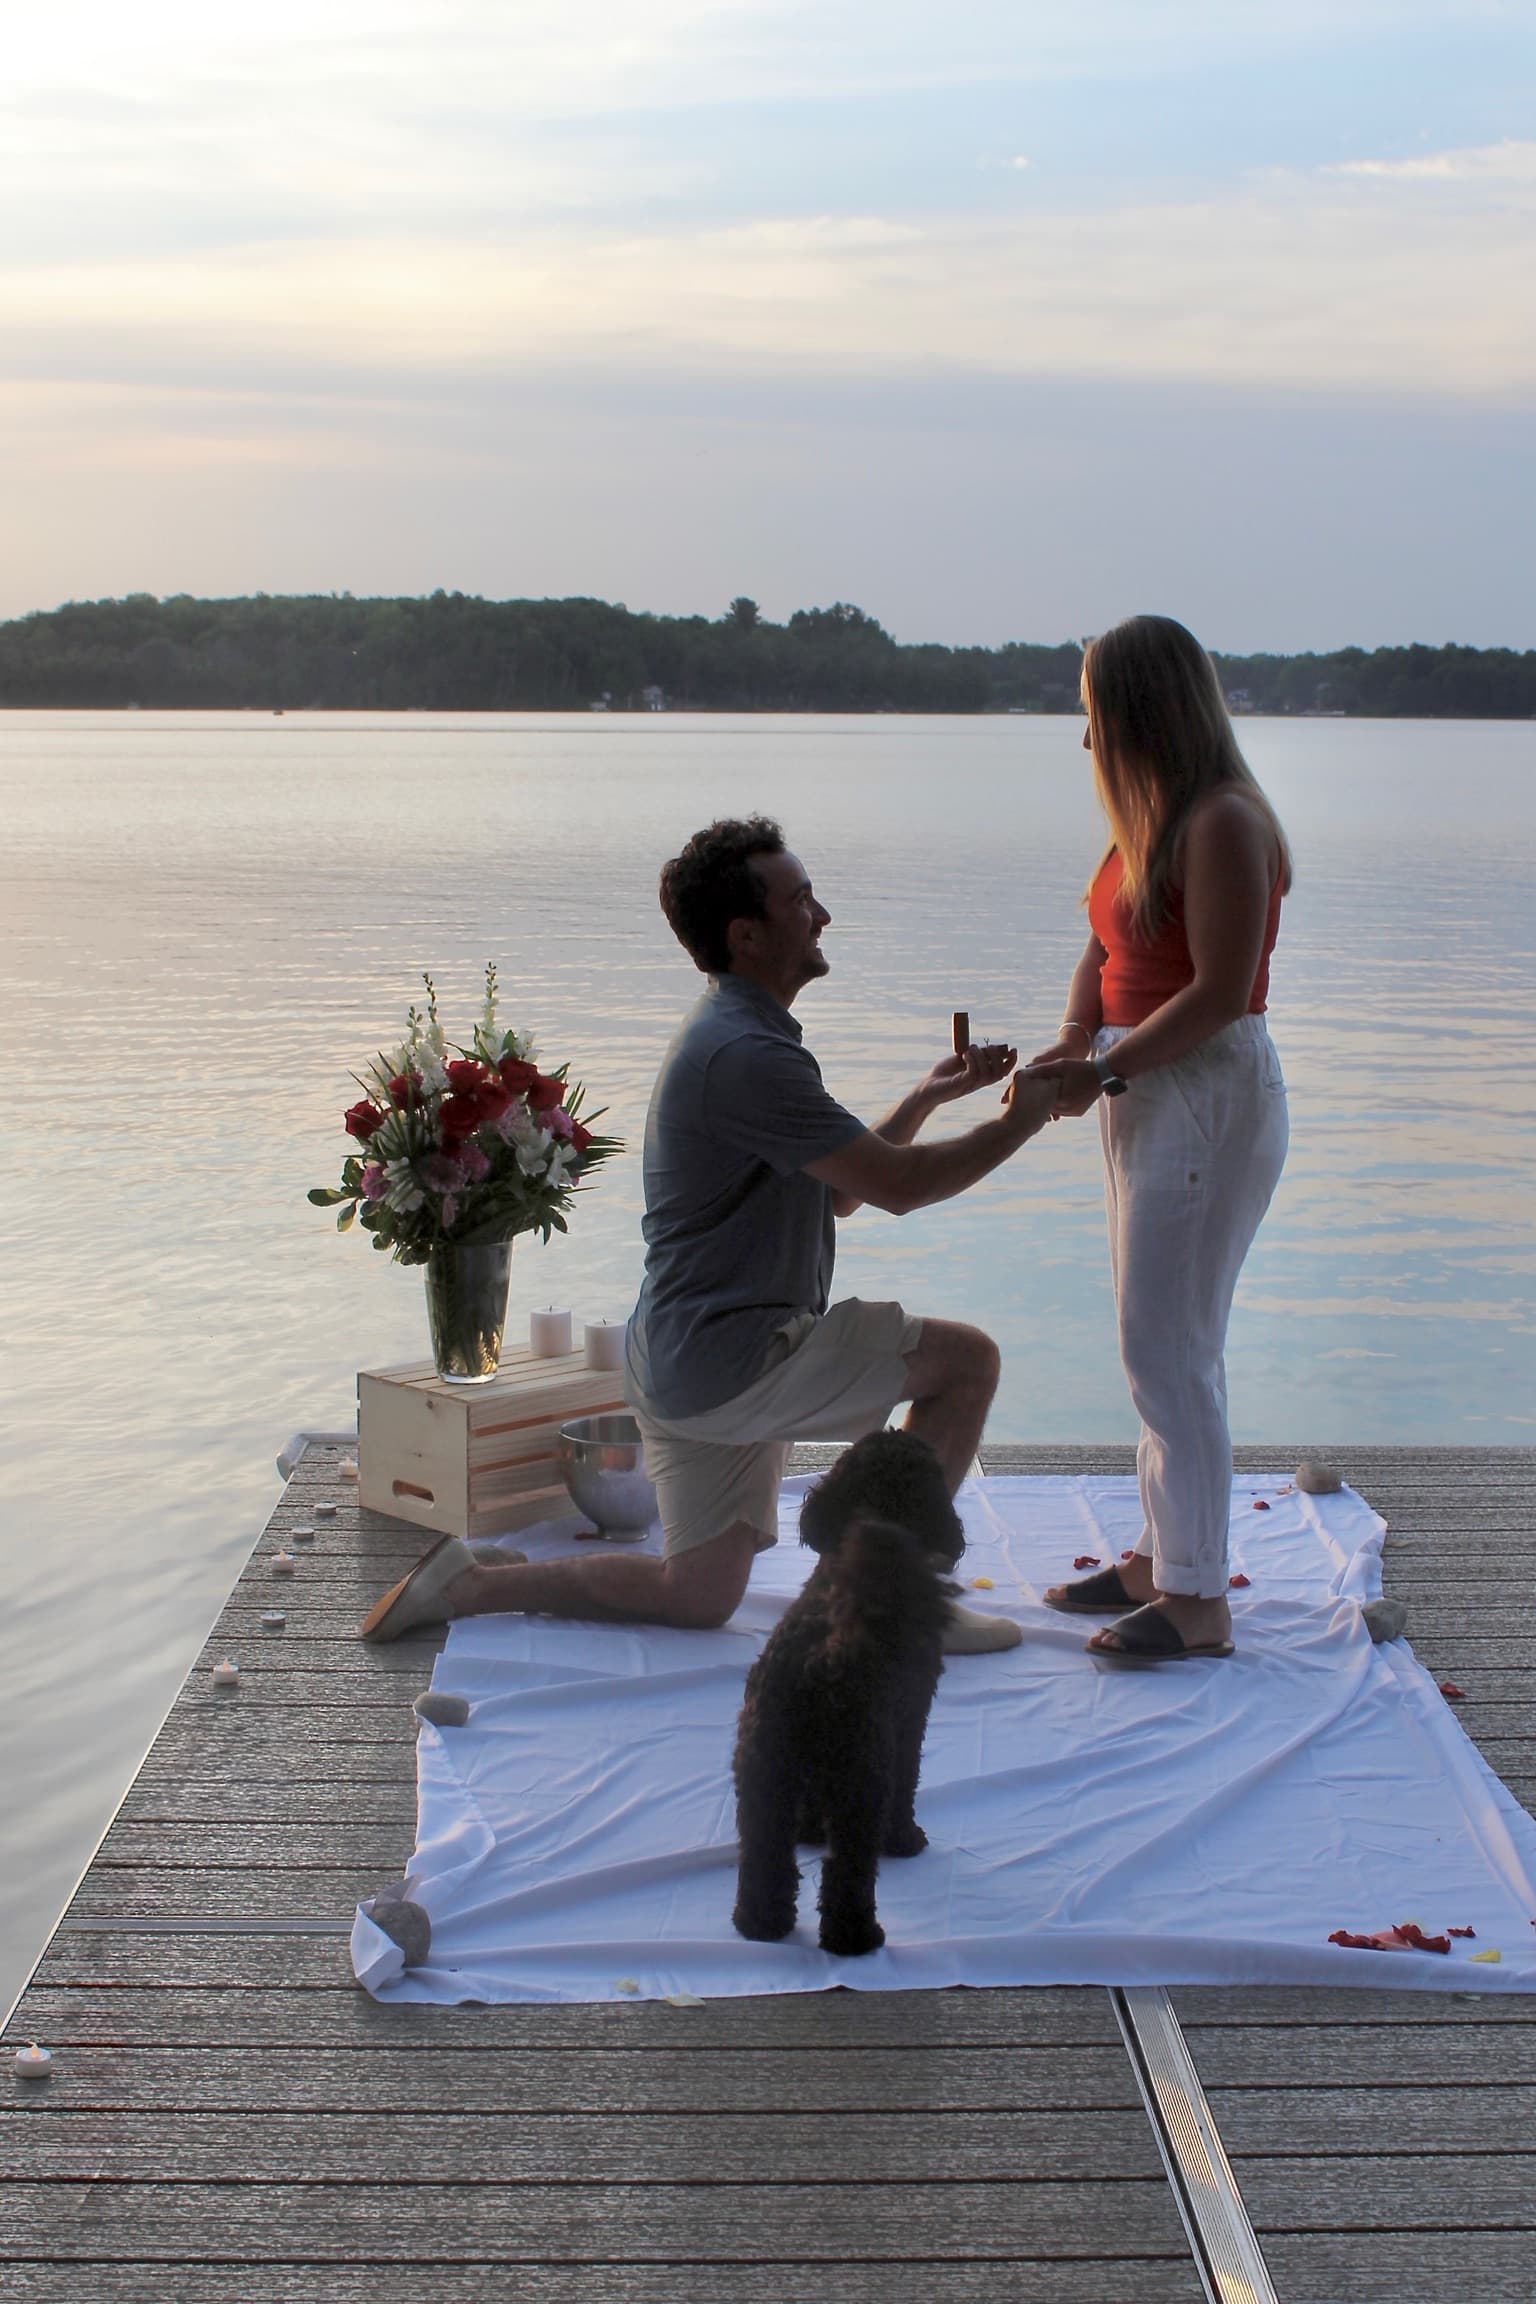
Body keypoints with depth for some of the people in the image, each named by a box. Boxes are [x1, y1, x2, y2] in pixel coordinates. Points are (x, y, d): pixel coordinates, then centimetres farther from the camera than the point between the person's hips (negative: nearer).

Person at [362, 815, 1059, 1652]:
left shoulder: (733, 1036, 16)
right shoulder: (746, 1055, -19)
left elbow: (839, 1188, 21)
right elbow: (896, 1185, -19)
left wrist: (929, 1095, 13)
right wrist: (1016, 1122, -6)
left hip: (688, 1363, 10)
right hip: (729, 1357, -10)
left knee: (696, 1595, 15)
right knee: (965, 1359, -7)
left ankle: (469, 1584, 14)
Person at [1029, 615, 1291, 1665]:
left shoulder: (1225, 824, -17)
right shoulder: (1153, 820, 13)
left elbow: (1222, 992, -21)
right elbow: (1107, 954, 13)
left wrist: (1107, 1068, -19)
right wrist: (1071, 1046, -4)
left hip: (1211, 1094, -10)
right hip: (1147, 1091, 10)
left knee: (1170, 1346, -7)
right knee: (1160, 1342, 15)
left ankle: (1199, 1601, 0)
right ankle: (1163, 1556, 25)